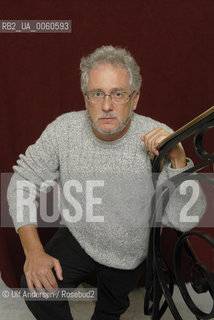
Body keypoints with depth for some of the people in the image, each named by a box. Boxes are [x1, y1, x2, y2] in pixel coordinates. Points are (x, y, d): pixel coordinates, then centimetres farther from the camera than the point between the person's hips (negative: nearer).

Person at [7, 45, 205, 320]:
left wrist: (178, 160, -41)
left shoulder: (159, 139, -26)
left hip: (129, 251, 1)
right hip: (78, 236, 0)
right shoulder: (64, 129, -21)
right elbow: (22, 182, -10)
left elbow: (183, 221, -26)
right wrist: (33, 251, -18)